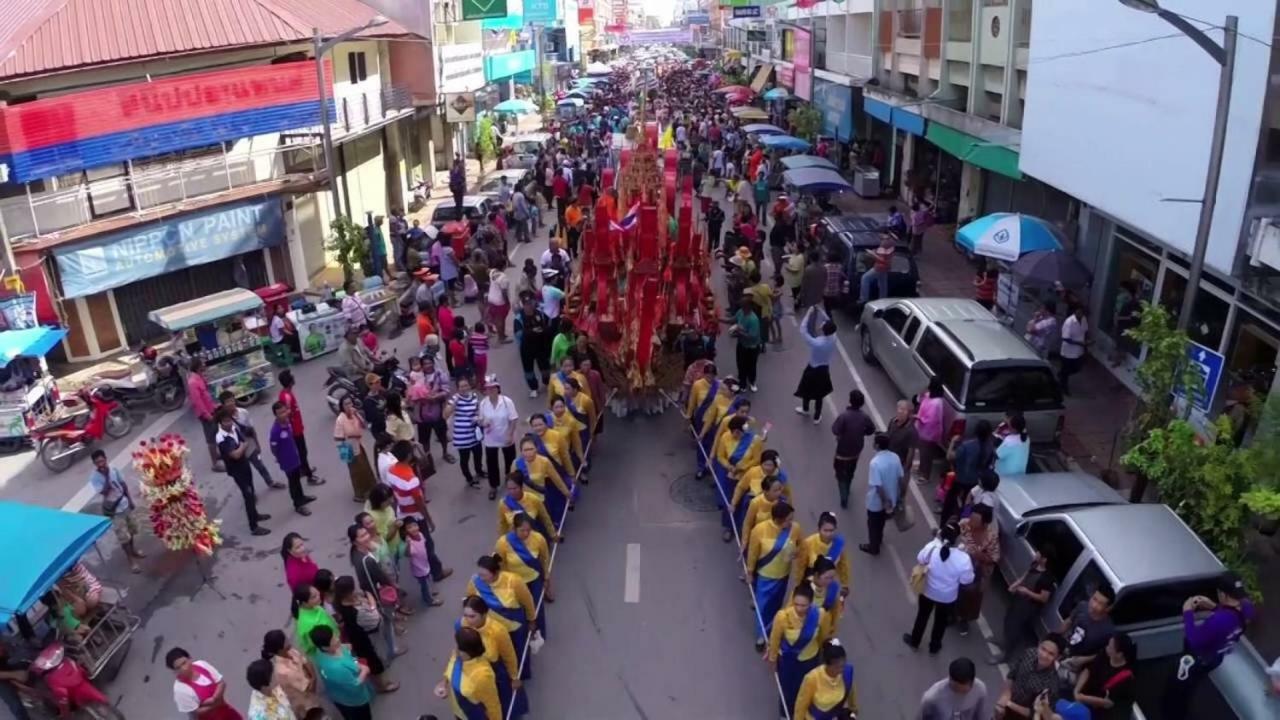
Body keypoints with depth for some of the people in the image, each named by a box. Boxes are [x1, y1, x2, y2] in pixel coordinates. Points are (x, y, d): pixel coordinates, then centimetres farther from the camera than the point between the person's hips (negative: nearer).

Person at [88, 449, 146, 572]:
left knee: (132, 530, 23)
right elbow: (105, 492, -30)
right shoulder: (94, 477, -20)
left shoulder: (113, 469, -6)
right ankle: (131, 561, 14)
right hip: (113, 510, -5)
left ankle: (134, 551, 46)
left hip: (125, 505, 5)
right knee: (124, 537, 1)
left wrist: (130, 501, 9)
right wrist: (106, 476, -31)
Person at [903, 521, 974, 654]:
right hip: (948, 597, -1)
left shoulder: (931, 548, -28)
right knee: (941, 621, 26)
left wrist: (936, 540, 0)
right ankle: (934, 646, 48)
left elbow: (920, 560, -6)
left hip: (928, 592, 1)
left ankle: (914, 641, 48)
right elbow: (967, 580, -17)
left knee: (922, 616, 27)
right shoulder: (963, 558, -32)